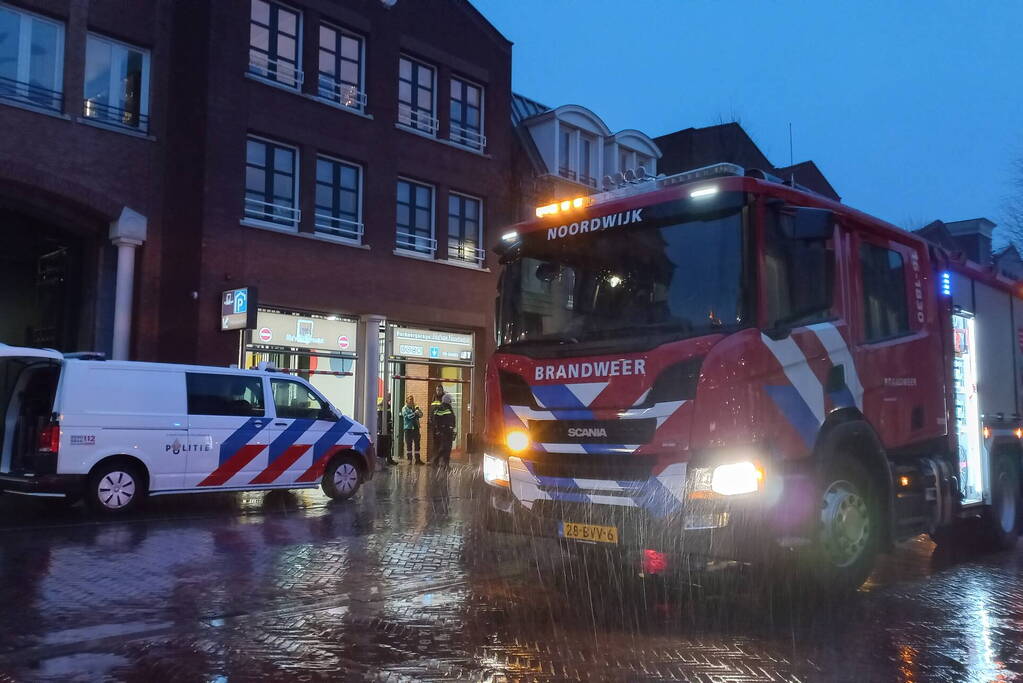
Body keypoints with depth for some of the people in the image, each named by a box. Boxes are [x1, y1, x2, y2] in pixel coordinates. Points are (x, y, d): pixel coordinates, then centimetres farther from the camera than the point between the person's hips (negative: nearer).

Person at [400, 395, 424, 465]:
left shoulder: (415, 407, 15)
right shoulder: (404, 408, 2)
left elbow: (421, 415, 8)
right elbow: (407, 416, -13)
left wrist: (418, 410, -11)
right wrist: (415, 413, -25)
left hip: (416, 428, 4)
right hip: (408, 428, -4)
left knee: (417, 444, 1)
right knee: (409, 444, -1)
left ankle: (417, 459, 3)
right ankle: (409, 459, 5)